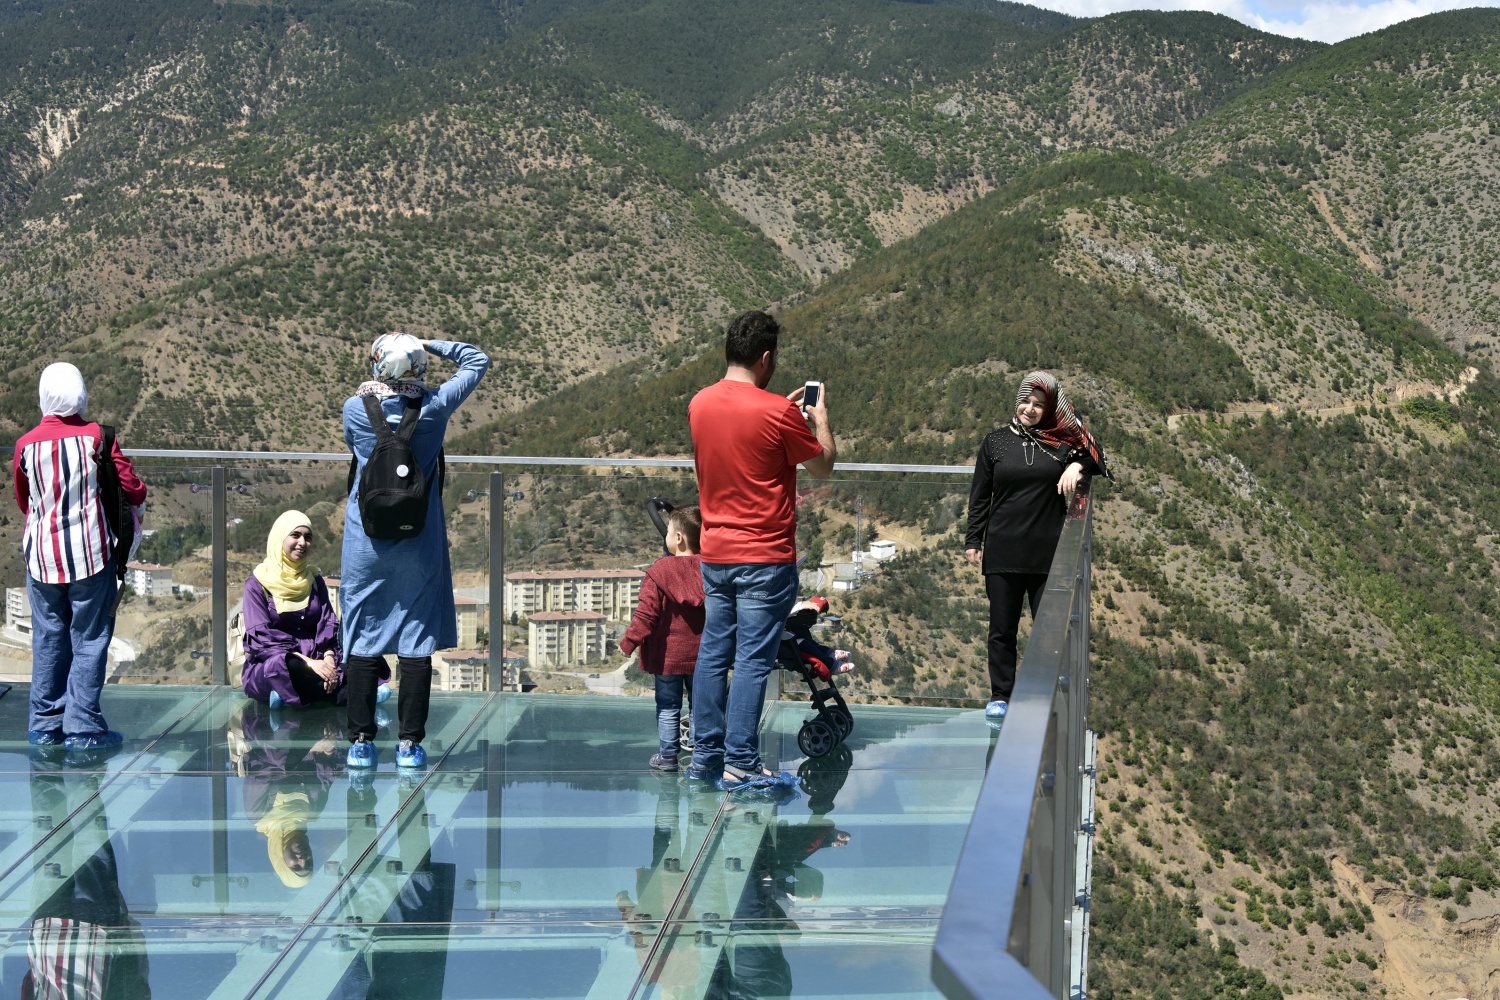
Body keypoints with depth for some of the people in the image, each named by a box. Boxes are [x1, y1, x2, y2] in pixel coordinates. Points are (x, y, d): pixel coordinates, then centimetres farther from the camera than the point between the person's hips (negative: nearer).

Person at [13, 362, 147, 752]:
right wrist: (139, 496, 22)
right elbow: (132, 489, -1)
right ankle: (82, 727, -1)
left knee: (48, 639, 11)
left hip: (41, 554, 3)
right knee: (90, 639, 2)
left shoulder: (25, 444, 0)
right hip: (90, 552, -3)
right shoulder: (96, 436, -7)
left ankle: (45, 724, 16)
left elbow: (23, 501, 13)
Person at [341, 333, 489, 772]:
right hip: (419, 545, 0)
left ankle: (361, 741, 8)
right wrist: (430, 345, 6)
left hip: (365, 543, 1)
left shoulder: (355, 409, -7)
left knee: (362, 640, 7)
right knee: (417, 641, 4)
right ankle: (410, 743, 4)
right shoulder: (434, 407, -8)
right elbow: (477, 361, 7)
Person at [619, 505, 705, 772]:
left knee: (667, 706, 7)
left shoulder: (660, 571, -14)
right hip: (700, 653, 3)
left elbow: (647, 612, -16)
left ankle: (668, 755, 9)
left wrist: (630, 641, -9)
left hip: (667, 654, -3)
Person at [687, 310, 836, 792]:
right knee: (753, 661, -4)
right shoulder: (777, 412, -15)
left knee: (713, 654, 11)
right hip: (765, 558, -6)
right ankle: (740, 764, -3)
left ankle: (705, 755, 16)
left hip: (714, 552, 7)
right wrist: (819, 416, 14)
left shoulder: (700, 403, 4)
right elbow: (824, 464, -2)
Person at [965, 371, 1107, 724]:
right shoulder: (997, 442, 5)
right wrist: (973, 541, 2)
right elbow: (980, 496, 7)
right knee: (1002, 629, 5)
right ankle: (1000, 697, 13)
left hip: (1048, 553, 0)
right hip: (1002, 552, 0)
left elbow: (1098, 463, 12)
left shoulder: (1062, 441, 3)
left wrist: (1078, 466, -10)